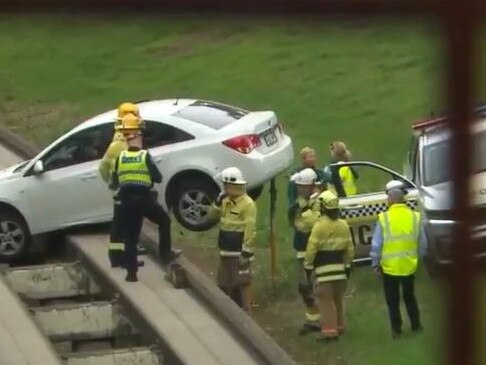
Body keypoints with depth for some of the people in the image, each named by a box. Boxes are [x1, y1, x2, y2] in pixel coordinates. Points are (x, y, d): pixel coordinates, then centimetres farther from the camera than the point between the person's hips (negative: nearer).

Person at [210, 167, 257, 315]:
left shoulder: (248, 204, -18)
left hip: (239, 252, -9)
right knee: (226, 282, 16)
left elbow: (250, 231, -20)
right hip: (226, 250, 9)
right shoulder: (226, 201, 9)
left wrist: (246, 254, -21)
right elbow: (213, 215, 18)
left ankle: (246, 313, 0)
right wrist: (218, 201, 1)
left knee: (242, 283, -5)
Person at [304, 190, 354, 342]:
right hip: (339, 267, 6)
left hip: (323, 268, -6)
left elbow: (312, 248, -15)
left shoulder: (320, 225, -14)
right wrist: (347, 264, 21)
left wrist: (308, 266, -5)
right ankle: (339, 326, 27)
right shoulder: (343, 225, 5)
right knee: (338, 299, 18)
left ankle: (329, 330, -7)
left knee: (325, 300, -4)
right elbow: (350, 249, 10)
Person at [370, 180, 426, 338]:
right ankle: (416, 325, 27)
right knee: (410, 296, 22)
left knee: (392, 300, 12)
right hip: (409, 266, 3)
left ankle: (396, 329, 15)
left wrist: (375, 264, 1)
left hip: (389, 267, -3)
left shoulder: (384, 219, -14)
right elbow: (423, 244, 1)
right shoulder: (415, 217, -5)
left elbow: (376, 245, -11)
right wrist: (417, 257, 17)